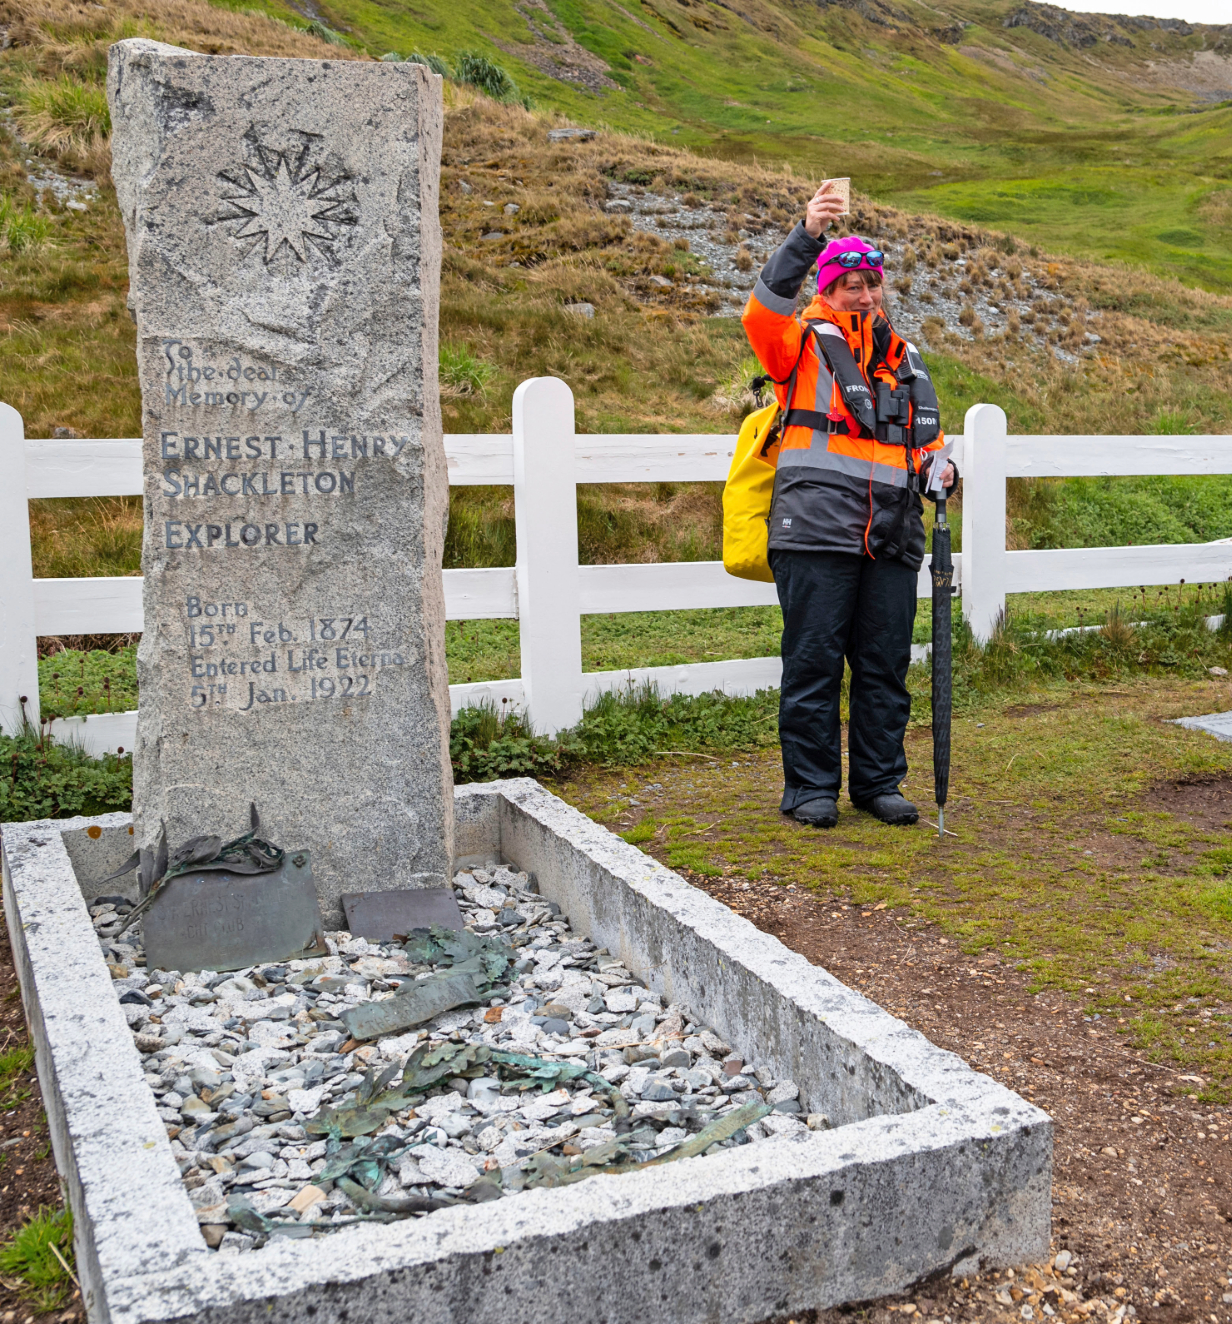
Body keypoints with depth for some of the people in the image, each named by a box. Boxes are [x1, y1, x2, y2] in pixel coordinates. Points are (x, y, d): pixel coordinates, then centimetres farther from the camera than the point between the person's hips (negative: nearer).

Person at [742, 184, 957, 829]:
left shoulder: (905, 360, 23)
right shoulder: (805, 344, 6)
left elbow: (925, 441, 30)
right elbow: (764, 310, -16)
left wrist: (936, 472, 7)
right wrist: (806, 235, -26)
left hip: (892, 535, 5)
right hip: (816, 531, -5)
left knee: (885, 665, 7)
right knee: (814, 661, -2)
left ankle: (878, 781, 19)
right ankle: (811, 788, 8)